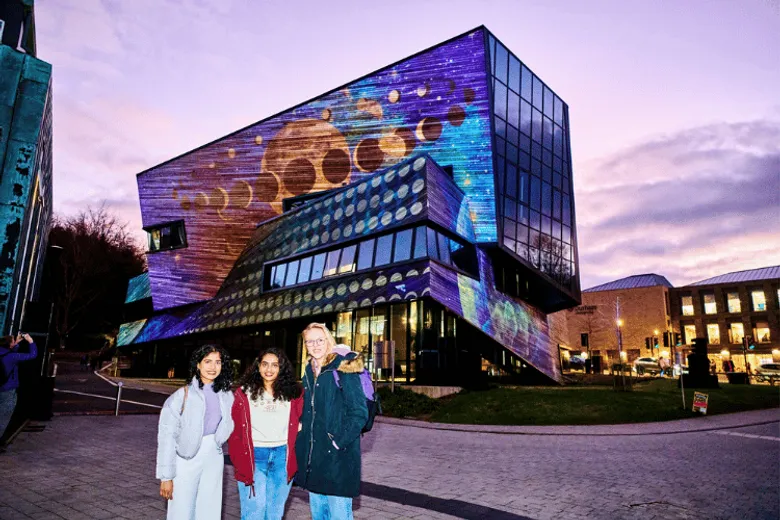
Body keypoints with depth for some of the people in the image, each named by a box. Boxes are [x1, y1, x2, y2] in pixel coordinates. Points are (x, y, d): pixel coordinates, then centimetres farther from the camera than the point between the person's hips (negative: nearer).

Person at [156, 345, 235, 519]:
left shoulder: (226, 395, -1)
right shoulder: (182, 396, -14)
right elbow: (167, 437, -12)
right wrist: (166, 476, -11)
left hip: (214, 460, 4)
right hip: (186, 461, -4)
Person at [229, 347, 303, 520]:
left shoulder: (293, 392, 2)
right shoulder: (245, 392, -2)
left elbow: (300, 422, 7)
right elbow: (235, 430, -2)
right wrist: (239, 460, -7)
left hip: (283, 456, 2)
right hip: (253, 456, -2)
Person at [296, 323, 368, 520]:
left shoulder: (343, 369, -11)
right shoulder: (309, 372, 10)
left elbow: (359, 413, -15)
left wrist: (339, 441, -18)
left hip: (338, 457, -7)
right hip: (312, 455, 7)